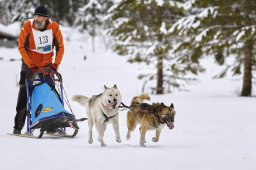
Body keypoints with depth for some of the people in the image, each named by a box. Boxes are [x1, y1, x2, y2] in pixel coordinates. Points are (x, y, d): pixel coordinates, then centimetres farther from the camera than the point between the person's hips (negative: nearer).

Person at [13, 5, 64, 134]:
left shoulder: (54, 27, -11)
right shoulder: (27, 26, -16)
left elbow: (60, 47, -3)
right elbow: (21, 47, -13)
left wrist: (56, 64, -13)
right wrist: (31, 65, -19)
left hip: (47, 65, 2)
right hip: (29, 64, -2)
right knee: (24, 93, -4)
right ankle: (18, 126, -1)